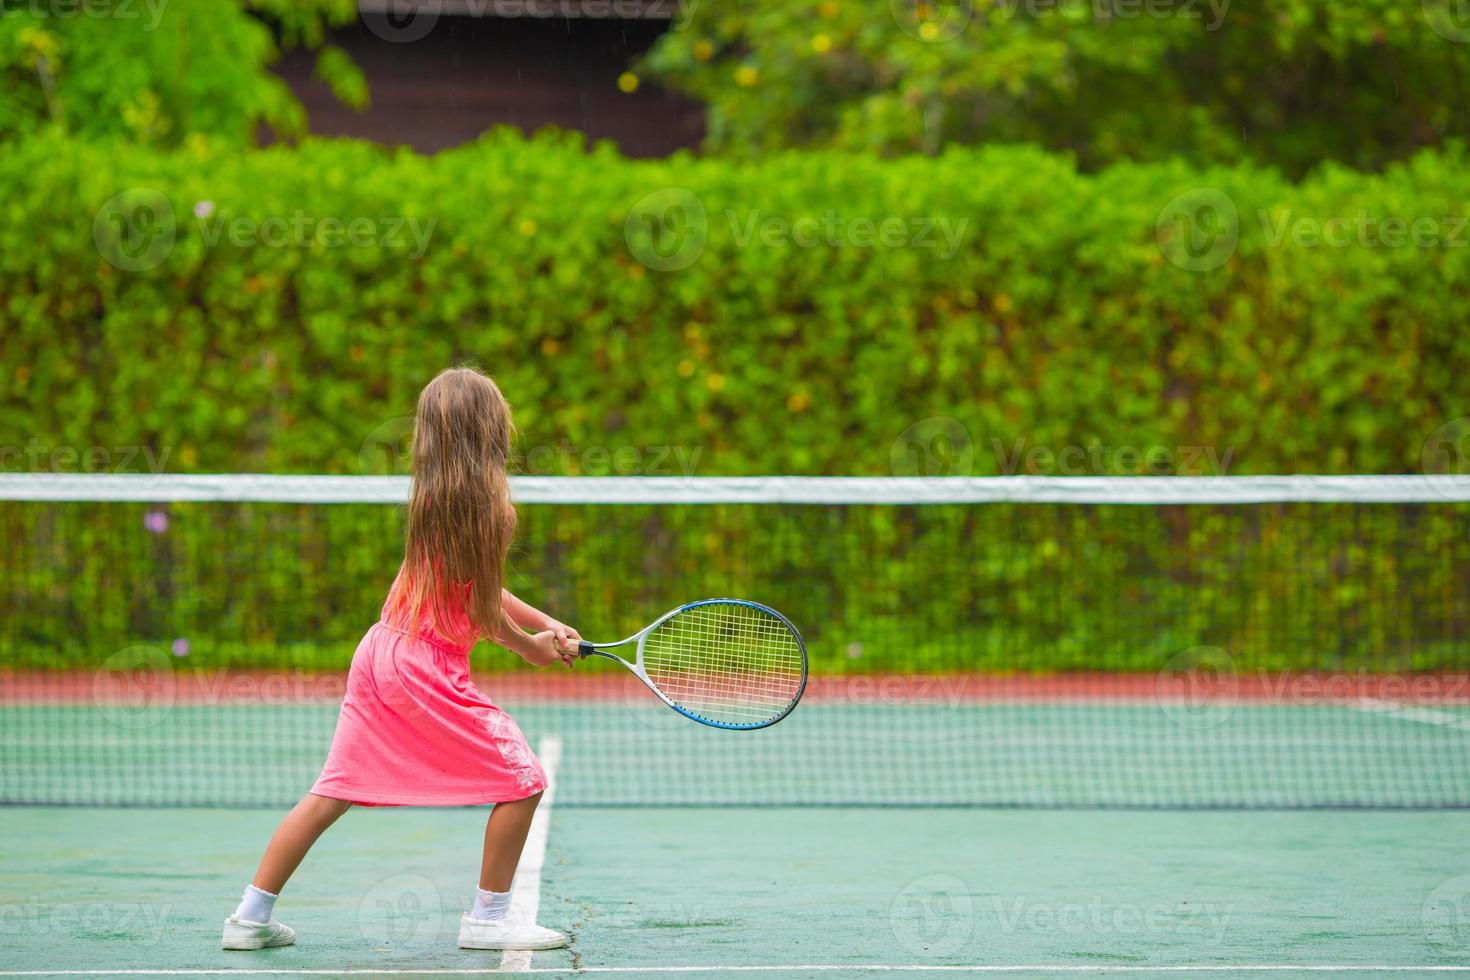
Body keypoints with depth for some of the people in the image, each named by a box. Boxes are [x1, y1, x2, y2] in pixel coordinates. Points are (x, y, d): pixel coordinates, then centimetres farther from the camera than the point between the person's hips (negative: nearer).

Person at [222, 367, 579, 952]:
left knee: (333, 792, 12)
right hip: (430, 668, -8)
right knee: (522, 778, 3)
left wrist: (545, 623, 17)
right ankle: (488, 920, 7)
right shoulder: (489, 503, -14)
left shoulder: (433, 494, 10)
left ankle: (251, 916, 13)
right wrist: (530, 647, 6)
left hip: (381, 651, 8)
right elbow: (483, 612, -11)